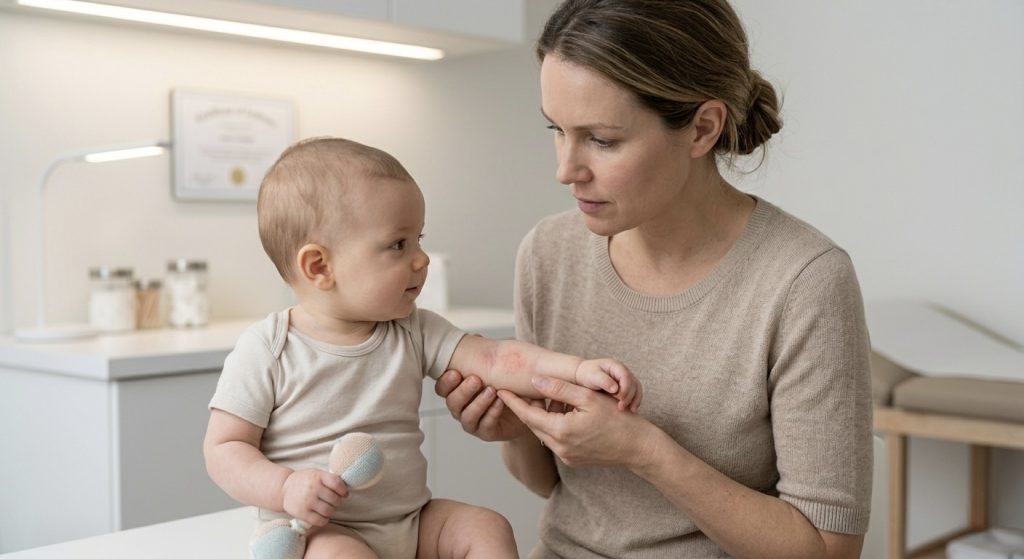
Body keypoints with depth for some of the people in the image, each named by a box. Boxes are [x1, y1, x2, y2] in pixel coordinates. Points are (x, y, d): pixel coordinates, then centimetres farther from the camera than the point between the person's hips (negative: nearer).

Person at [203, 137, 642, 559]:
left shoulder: (414, 332, 1)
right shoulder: (267, 350, -11)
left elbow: (494, 359, -9)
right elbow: (224, 448, -7)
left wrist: (578, 369, -24)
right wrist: (286, 487, -26)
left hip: (411, 520, 5)